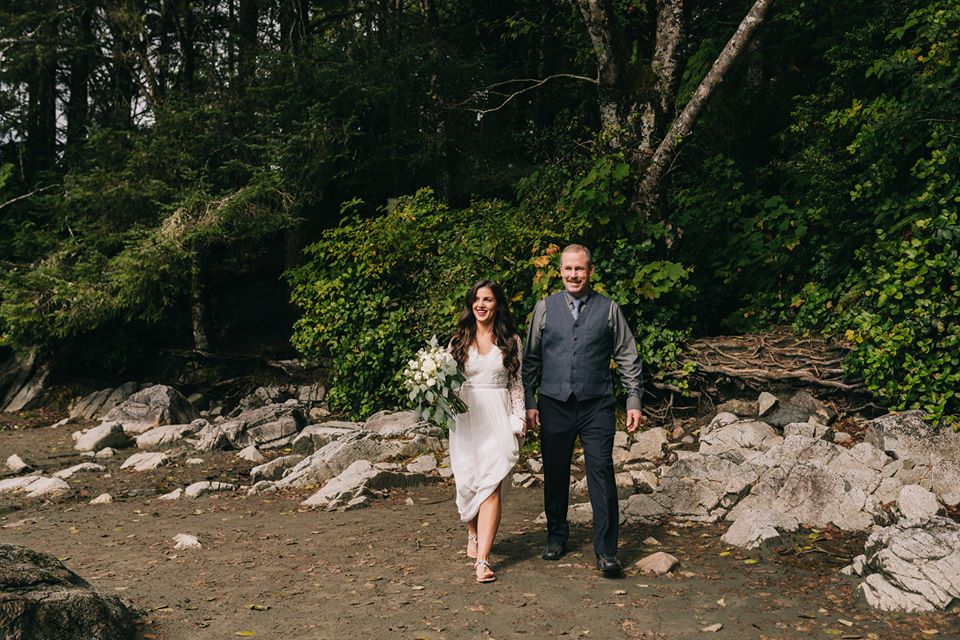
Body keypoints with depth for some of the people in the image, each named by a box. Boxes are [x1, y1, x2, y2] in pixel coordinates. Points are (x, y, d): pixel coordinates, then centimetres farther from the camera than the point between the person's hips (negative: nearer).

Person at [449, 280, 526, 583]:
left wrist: (519, 417, -1)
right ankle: (473, 533, 32)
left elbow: (517, 382, 8)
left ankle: (482, 558, -16)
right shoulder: (459, 341, 9)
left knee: (492, 482, -12)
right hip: (466, 414, 2)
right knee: (467, 479, 3)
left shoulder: (511, 341, 6)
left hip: (499, 415, -2)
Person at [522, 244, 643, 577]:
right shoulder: (545, 308, 6)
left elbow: (627, 358, 7)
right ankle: (556, 537, 28)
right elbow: (530, 358, 10)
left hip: (597, 406, -1)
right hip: (554, 405, 2)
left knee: (601, 474, -6)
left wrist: (634, 401, 1)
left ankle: (606, 551, 1)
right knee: (555, 475, 10)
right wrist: (529, 402, 5)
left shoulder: (608, 309, 4)